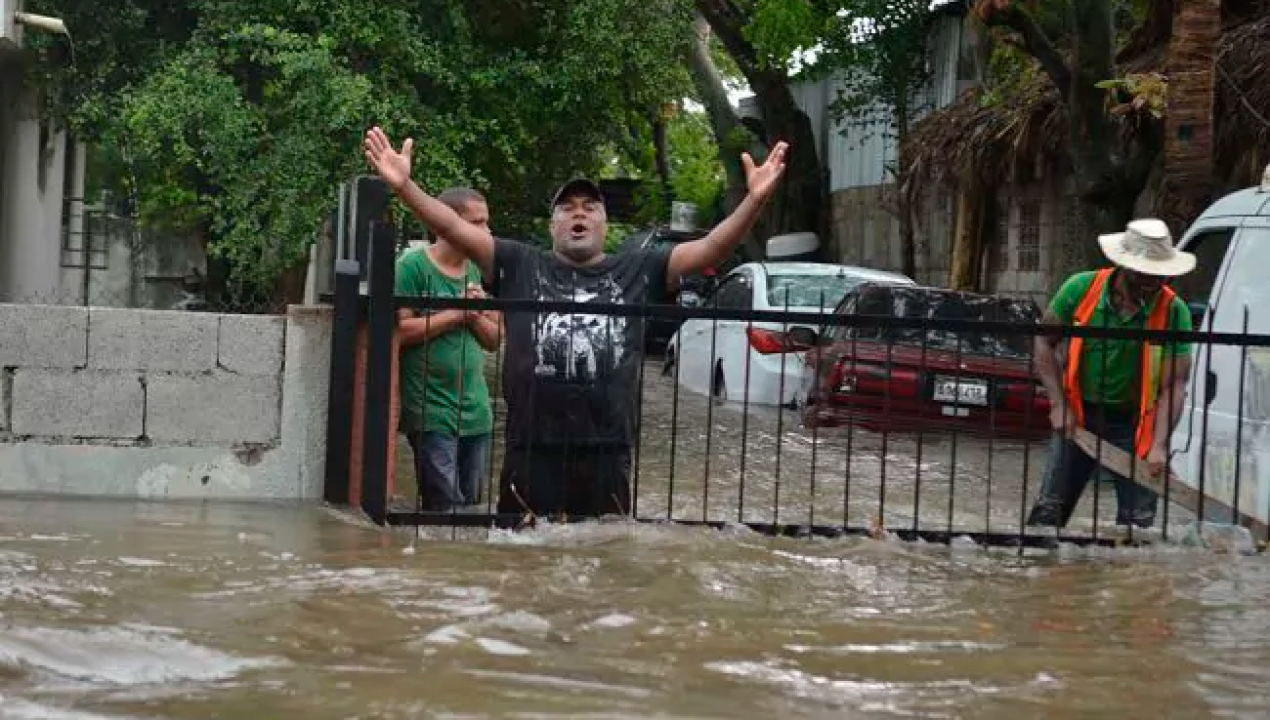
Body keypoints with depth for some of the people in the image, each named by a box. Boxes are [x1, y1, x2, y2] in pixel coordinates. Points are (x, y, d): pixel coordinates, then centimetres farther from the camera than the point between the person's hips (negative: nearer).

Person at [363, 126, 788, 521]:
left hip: (607, 455, 1)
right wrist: (404, 187, -14)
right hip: (531, 453, -1)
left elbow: (710, 249, 2)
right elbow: (456, 229, 1)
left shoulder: (639, 271, 10)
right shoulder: (520, 266, 9)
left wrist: (754, 200, -13)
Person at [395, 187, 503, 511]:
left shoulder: (478, 271, 12)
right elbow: (401, 330, -15)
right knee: (446, 511, -8)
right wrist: (456, 313, -13)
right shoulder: (414, 265, -7)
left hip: (476, 411, 6)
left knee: (472, 509, 11)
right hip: (431, 412, -6)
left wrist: (477, 315, -6)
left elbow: (495, 339, 13)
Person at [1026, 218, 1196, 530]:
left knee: (1137, 520, -1)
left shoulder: (1174, 312, -13)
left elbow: (1174, 385, -15)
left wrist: (1160, 445, -26)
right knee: (1049, 509, 3)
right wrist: (1059, 405, -7)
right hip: (1077, 417, 1)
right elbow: (1045, 342, 1)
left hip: (1134, 424, -1)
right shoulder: (1081, 289, -10)